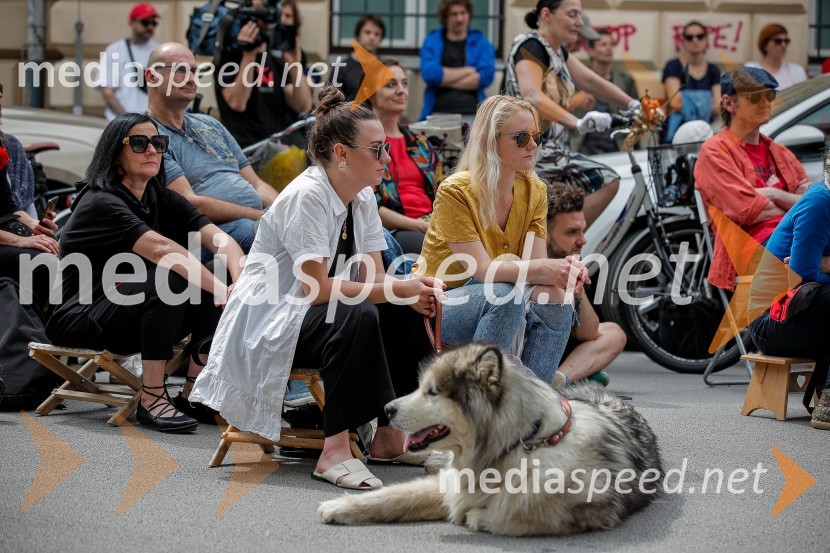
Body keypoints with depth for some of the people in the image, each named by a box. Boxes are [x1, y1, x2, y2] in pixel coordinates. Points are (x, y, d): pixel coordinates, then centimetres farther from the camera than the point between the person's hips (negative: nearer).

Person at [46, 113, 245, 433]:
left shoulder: (162, 200, 7)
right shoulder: (101, 203, -17)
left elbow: (218, 238, -8)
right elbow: (162, 250, -32)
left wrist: (241, 279, -29)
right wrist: (225, 292, -40)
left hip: (139, 318, 8)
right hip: (81, 320, -8)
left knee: (209, 282, -14)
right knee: (172, 276, -30)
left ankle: (193, 394, -5)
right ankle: (151, 400, -26)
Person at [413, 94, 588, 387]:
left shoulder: (533, 191, 1)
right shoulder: (456, 192, -18)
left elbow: (537, 264, -8)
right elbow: (482, 269, -25)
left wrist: (563, 270, -32)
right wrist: (544, 270, -40)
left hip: (497, 297, 6)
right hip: (441, 304, -5)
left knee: (556, 299, -23)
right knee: (504, 295, -34)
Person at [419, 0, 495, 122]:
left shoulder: (481, 42, 13)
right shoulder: (432, 41, 13)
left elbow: (486, 77, -2)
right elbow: (429, 74, -3)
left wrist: (445, 79, -2)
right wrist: (467, 71, 0)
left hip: (471, 113, 0)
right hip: (439, 112, 0)